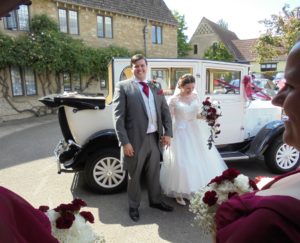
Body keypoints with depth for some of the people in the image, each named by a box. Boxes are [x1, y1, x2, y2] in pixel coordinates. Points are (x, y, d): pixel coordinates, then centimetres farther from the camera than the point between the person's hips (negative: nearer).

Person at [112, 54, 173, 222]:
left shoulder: (156, 87, 10)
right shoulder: (123, 87, -6)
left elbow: (165, 111, 11)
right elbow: (118, 116, -11)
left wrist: (168, 133, -1)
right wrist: (124, 142, -16)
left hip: (155, 138, 5)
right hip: (135, 140, -4)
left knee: (154, 173, 21)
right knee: (134, 176, 14)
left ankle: (155, 201, 43)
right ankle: (134, 206, 35)